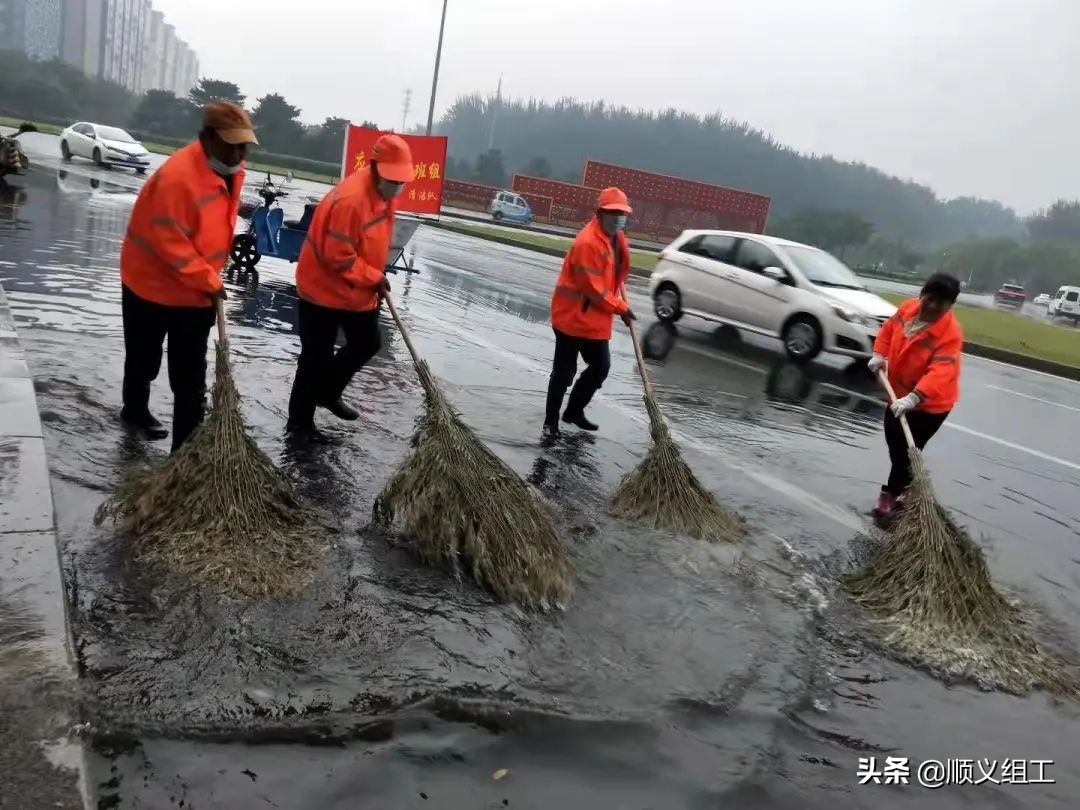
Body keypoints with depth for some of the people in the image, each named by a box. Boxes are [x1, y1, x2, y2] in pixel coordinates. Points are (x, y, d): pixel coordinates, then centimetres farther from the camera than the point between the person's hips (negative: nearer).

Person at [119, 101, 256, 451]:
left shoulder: (232, 170, -2)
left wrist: (210, 280, 13)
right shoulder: (178, 176, -28)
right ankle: (136, 411, 44)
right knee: (144, 360, 18)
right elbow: (170, 243, -27)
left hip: (196, 291, 6)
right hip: (152, 287, -6)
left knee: (191, 379, 3)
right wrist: (210, 282, -21)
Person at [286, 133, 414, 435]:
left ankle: (328, 393, 37)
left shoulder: (385, 191, 1)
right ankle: (300, 421, 16)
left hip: (359, 291, 9)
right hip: (324, 288, -9)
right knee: (316, 358, 1)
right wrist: (374, 278, -18)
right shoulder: (351, 199, -28)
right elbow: (338, 258, -27)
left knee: (368, 344, 19)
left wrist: (375, 278, 10)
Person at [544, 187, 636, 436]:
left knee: (601, 367, 14)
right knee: (564, 371, -1)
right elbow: (592, 287, -22)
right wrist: (620, 308, -13)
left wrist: (621, 305, 13)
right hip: (572, 317, -9)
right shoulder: (587, 242, -22)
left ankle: (574, 411, 31)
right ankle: (551, 421, 12)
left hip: (596, 320, 9)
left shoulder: (618, 239, 9)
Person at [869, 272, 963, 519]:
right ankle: (904, 491, 36)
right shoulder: (908, 308, -8)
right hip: (899, 393, 8)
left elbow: (941, 372, -40)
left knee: (906, 451, -4)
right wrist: (879, 354, -5)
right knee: (894, 444, 19)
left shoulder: (950, 333, -29)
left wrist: (913, 397, -53)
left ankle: (891, 494, 14)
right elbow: (889, 329, 11)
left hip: (930, 403, -7)